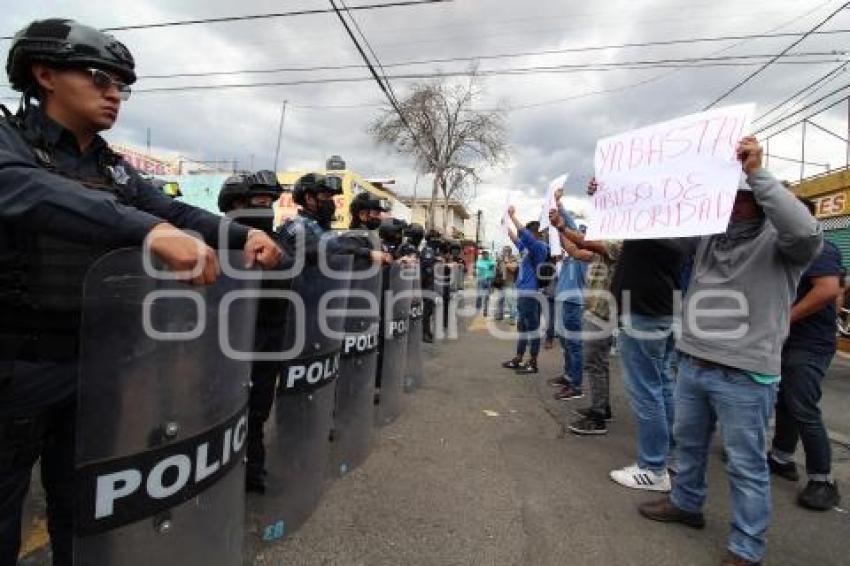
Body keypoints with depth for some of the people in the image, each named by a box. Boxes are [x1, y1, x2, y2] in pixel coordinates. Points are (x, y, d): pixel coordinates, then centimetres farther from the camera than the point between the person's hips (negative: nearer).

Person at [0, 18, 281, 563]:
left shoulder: (115, 168, 10)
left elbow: (173, 210, -3)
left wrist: (244, 234, -22)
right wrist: (151, 231, -47)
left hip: (93, 360, 6)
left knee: (80, 505, 21)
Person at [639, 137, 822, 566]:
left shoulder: (780, 243, -7)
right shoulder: (709, 234, 8)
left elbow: (805, 230, -29)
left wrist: (756, 173, -28)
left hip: (745, 375, -6)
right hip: (692, 363, 6)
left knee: (746, 463, 7)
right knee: (689, 442, 21)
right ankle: (685, 503, 42)